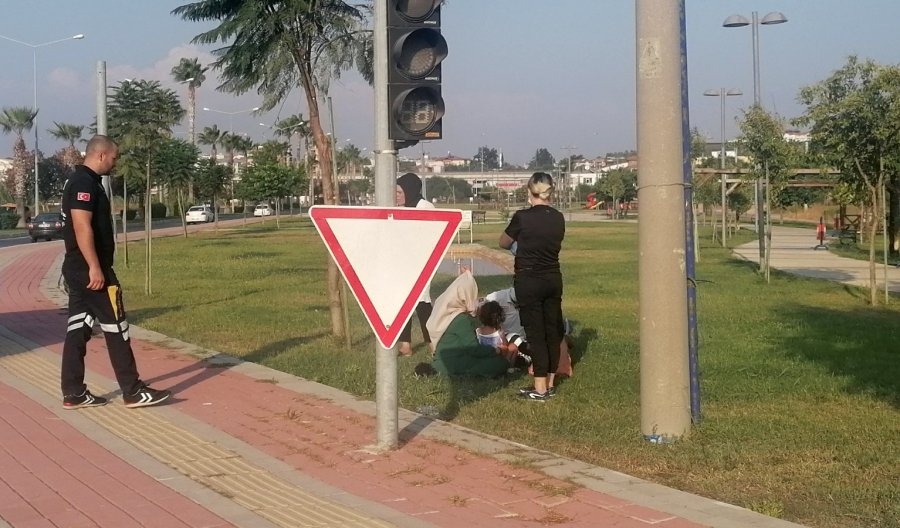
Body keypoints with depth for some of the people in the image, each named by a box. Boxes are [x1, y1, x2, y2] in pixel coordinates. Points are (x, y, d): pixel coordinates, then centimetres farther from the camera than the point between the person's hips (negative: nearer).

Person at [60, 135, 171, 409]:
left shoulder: (78, 181, 17)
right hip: (90, 269, -10)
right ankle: (133, 392, 0)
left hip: (78, 269, 10)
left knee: (78, 327, 10)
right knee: (115, 327, -5)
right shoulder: (86, 183, -15)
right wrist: (95, 268, -26)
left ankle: (74, 393, 13)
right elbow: (82, 227, -24)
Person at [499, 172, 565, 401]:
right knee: (552, 331, 11)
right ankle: (550, 383, 18)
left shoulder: (522, 217, -13)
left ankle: (540, 389, -1)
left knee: (535, 333, -2)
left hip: (529, 281, -5)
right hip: (553, 279, 5)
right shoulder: (558, 219, 2)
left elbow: (504, 243, 1)